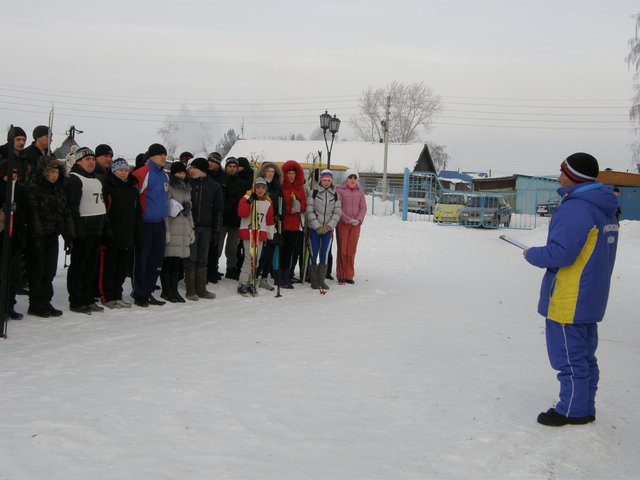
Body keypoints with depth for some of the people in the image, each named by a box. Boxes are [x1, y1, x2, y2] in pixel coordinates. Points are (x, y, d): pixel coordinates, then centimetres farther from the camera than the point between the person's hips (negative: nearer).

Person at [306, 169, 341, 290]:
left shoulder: (335, 195, 6)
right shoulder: (314, 192, -2)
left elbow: (337, 212, 5)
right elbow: (309, 210, -4)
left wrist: (329, 226, -8)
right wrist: (317, 226, -10)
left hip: (328, 229, 2)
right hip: (314, 229, -2)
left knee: (325, 254, 2)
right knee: (313, 254, -1)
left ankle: (321, 279, 11)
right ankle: (314, 280, 8)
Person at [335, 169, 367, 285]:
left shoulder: (360, 192, 9)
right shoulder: (340, 190, -3)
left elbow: (363, 208, 6)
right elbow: (337, 208, -8)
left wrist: (358, 220, -10)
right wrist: (348, 219, -15)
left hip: (356, 225, 3)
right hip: (342, 224, -3)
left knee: (351, 251, 4)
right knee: (342, 250, -2)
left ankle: (349, 276, 11)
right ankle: (341, 276, 5)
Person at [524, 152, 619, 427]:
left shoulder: (576, 208, -21)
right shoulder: (604, 209, 10)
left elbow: (560, 254, -25)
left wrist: (532, 255, -7)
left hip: (568, 300, -10)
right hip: (591, 297, 10)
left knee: (569, 357, 1)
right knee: (584, 356, 16)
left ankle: (573, 411, 10)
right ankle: (584, 409, 24)